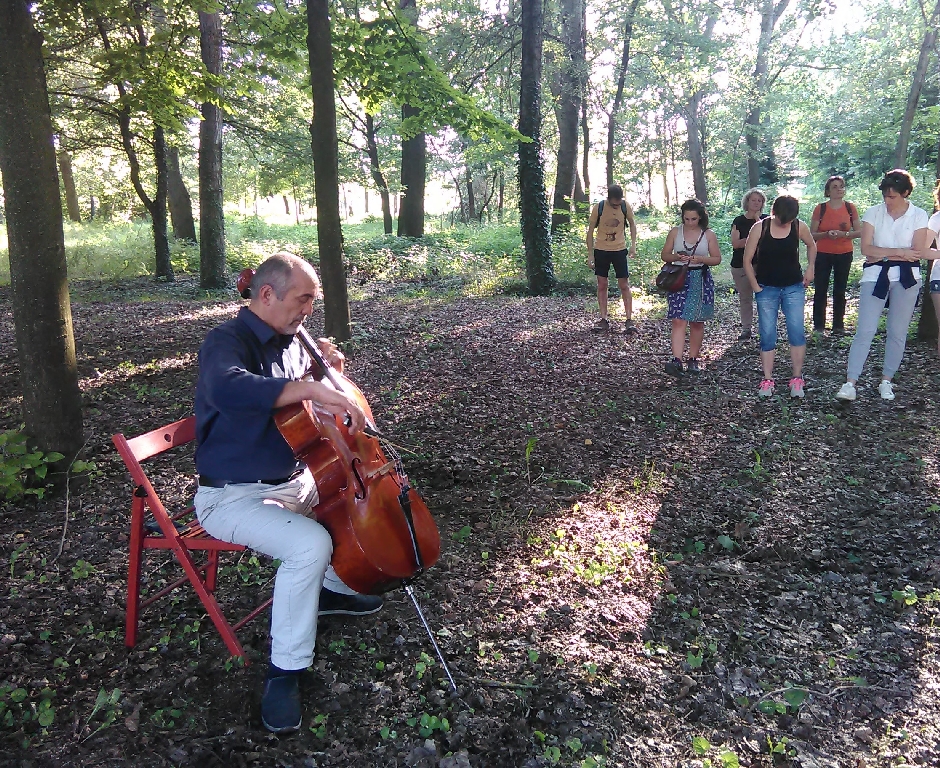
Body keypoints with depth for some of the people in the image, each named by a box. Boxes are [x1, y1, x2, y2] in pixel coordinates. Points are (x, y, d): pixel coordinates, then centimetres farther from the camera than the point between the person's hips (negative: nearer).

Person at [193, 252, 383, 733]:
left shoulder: (288, 343, 8)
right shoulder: (227, 341, -18)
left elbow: (303, 412, 21)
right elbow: (227, 388, -43)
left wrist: (326, 367, 1)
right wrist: (314, 389, -47)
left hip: (292, 481, 9)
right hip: (233, 496, -9)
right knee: (311, 544, -31)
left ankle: (332, 589, 27)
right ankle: (285, 671, -12)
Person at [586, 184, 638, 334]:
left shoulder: (625, 206, -8)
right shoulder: (598, 208, -11)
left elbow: (632, 224, 8)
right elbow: (590, 230, -3)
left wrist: (633, 245, -1)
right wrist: (590, 254, -5)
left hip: (619, 250, 0)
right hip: (601, 250, 0)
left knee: (624, 285, -3)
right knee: (602, 285, 4)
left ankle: (629, 320, 0)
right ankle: (604, 320, 12)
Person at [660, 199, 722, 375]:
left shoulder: (708, 235, 3)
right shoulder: (675, 232, 4)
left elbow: (717, 259, 4)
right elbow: (664, 255, 8)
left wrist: (700, 259, -14)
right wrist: (677, 257, -13)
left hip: (701, 280, 1)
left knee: (697, 321, 8)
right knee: (678, 320, -12)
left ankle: (694, 358, 20)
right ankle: (677, 360, -19)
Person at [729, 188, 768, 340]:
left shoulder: (765, 219, 5)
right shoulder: (739, 221, 6)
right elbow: (735, 243, -3)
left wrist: (758, 221, -12)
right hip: (741, 265, 1)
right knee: (745, 298, 7)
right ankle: (746, 329, 14)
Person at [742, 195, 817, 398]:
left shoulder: (799, 227, -5)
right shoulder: (760, 228, -10)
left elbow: (811, 245, 17)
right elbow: (747, 261, -4)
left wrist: (810, 268, 8)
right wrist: (755, 286, -6)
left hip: (794, 288, 1)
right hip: (767, 289, -1)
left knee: (796, 332, -6)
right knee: (767, 336, 0)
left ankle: (797, 379, 3)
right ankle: (767, 381, 6)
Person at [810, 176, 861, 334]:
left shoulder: (850, 208, 2)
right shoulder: (820, 209, -3)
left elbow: (859, 232, 2)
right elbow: (812, 235, -3)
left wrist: (844, 234, -16)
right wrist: (826, 234, -21)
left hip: (844, 254, 1)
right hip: (823, 254, -1)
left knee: (840, 291, 6)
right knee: (820, 290, -2)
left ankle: (838, 325, 12)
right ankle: (818, 325, 4)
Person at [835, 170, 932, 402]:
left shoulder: (919, 216, 1)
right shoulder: (873, 213, 1)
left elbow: (917, 252, -8)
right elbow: (866, 249, -7)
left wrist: (882, 254, -9)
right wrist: (899, 252, -11)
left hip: (906, 278, 1)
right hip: (875, 277, -1)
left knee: (898, 333, 6)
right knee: (865, 331, -7)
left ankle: (886, 381, 18)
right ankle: (850, 383, -8)